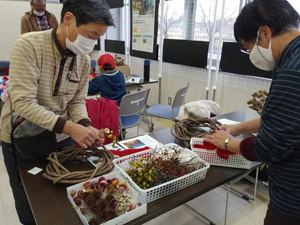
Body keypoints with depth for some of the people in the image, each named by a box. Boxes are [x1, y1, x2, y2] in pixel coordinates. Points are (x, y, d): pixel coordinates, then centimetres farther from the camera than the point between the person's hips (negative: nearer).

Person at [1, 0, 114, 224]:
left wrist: (86, 127, -20)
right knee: (30, 206, 15)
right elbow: (23, 103, -28)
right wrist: (70, 127, -37)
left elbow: (77, 102, -1)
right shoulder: (28, 45, -23)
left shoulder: (84, 60, -6)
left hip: (61, 138, 4)